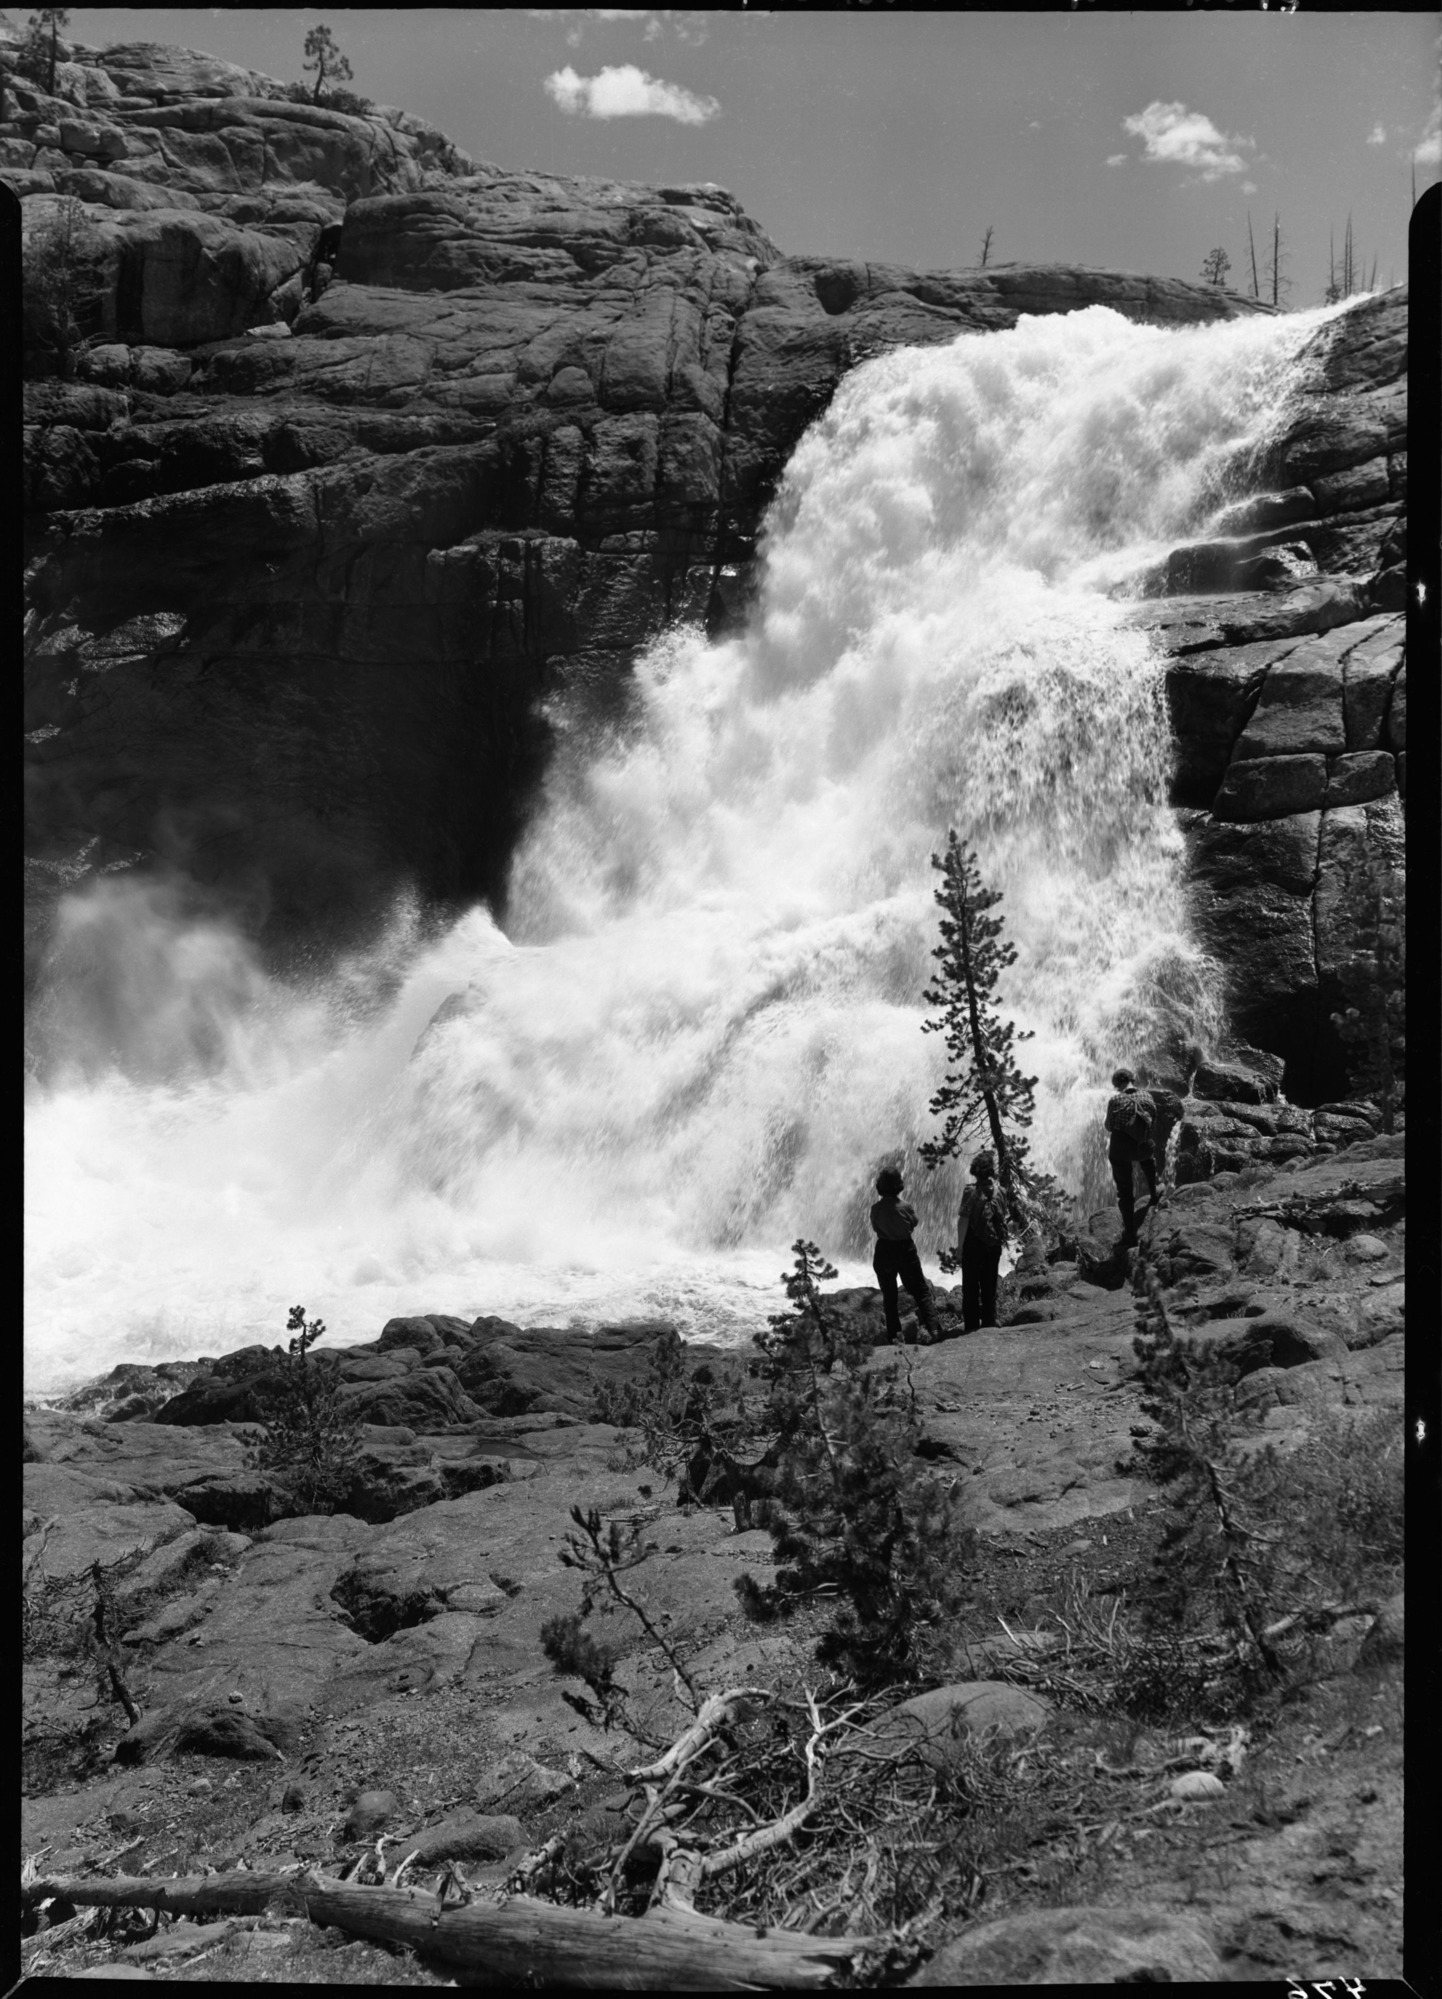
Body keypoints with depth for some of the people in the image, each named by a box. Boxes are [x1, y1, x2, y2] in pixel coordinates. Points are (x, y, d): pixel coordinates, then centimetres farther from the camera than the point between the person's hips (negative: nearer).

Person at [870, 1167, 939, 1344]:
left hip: (883, 1252, 1)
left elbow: (875, 1227, 2)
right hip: (905, 1251, -1)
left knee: (889, 1295, 13)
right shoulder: (905, 1207, -16)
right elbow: (914, 1223, 2)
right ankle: (932, 1328, 0)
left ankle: (894, 1334, 13)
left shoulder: (876, 1208, -14)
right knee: (921, 1290, 10)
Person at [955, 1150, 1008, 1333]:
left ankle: (971, 1324, 5)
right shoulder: (997, 1191, -1)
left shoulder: (972, 1191, -14)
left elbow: (963, 1221, -15)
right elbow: (1003, 1219, 4)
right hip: (993, 1245, 4)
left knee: (971, 1286, 4)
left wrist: (960, 1245, -10)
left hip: (974, 1244, -4)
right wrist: (1001, 1242, 13)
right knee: (990, 1285, 14)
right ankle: (989, 1323, 19)